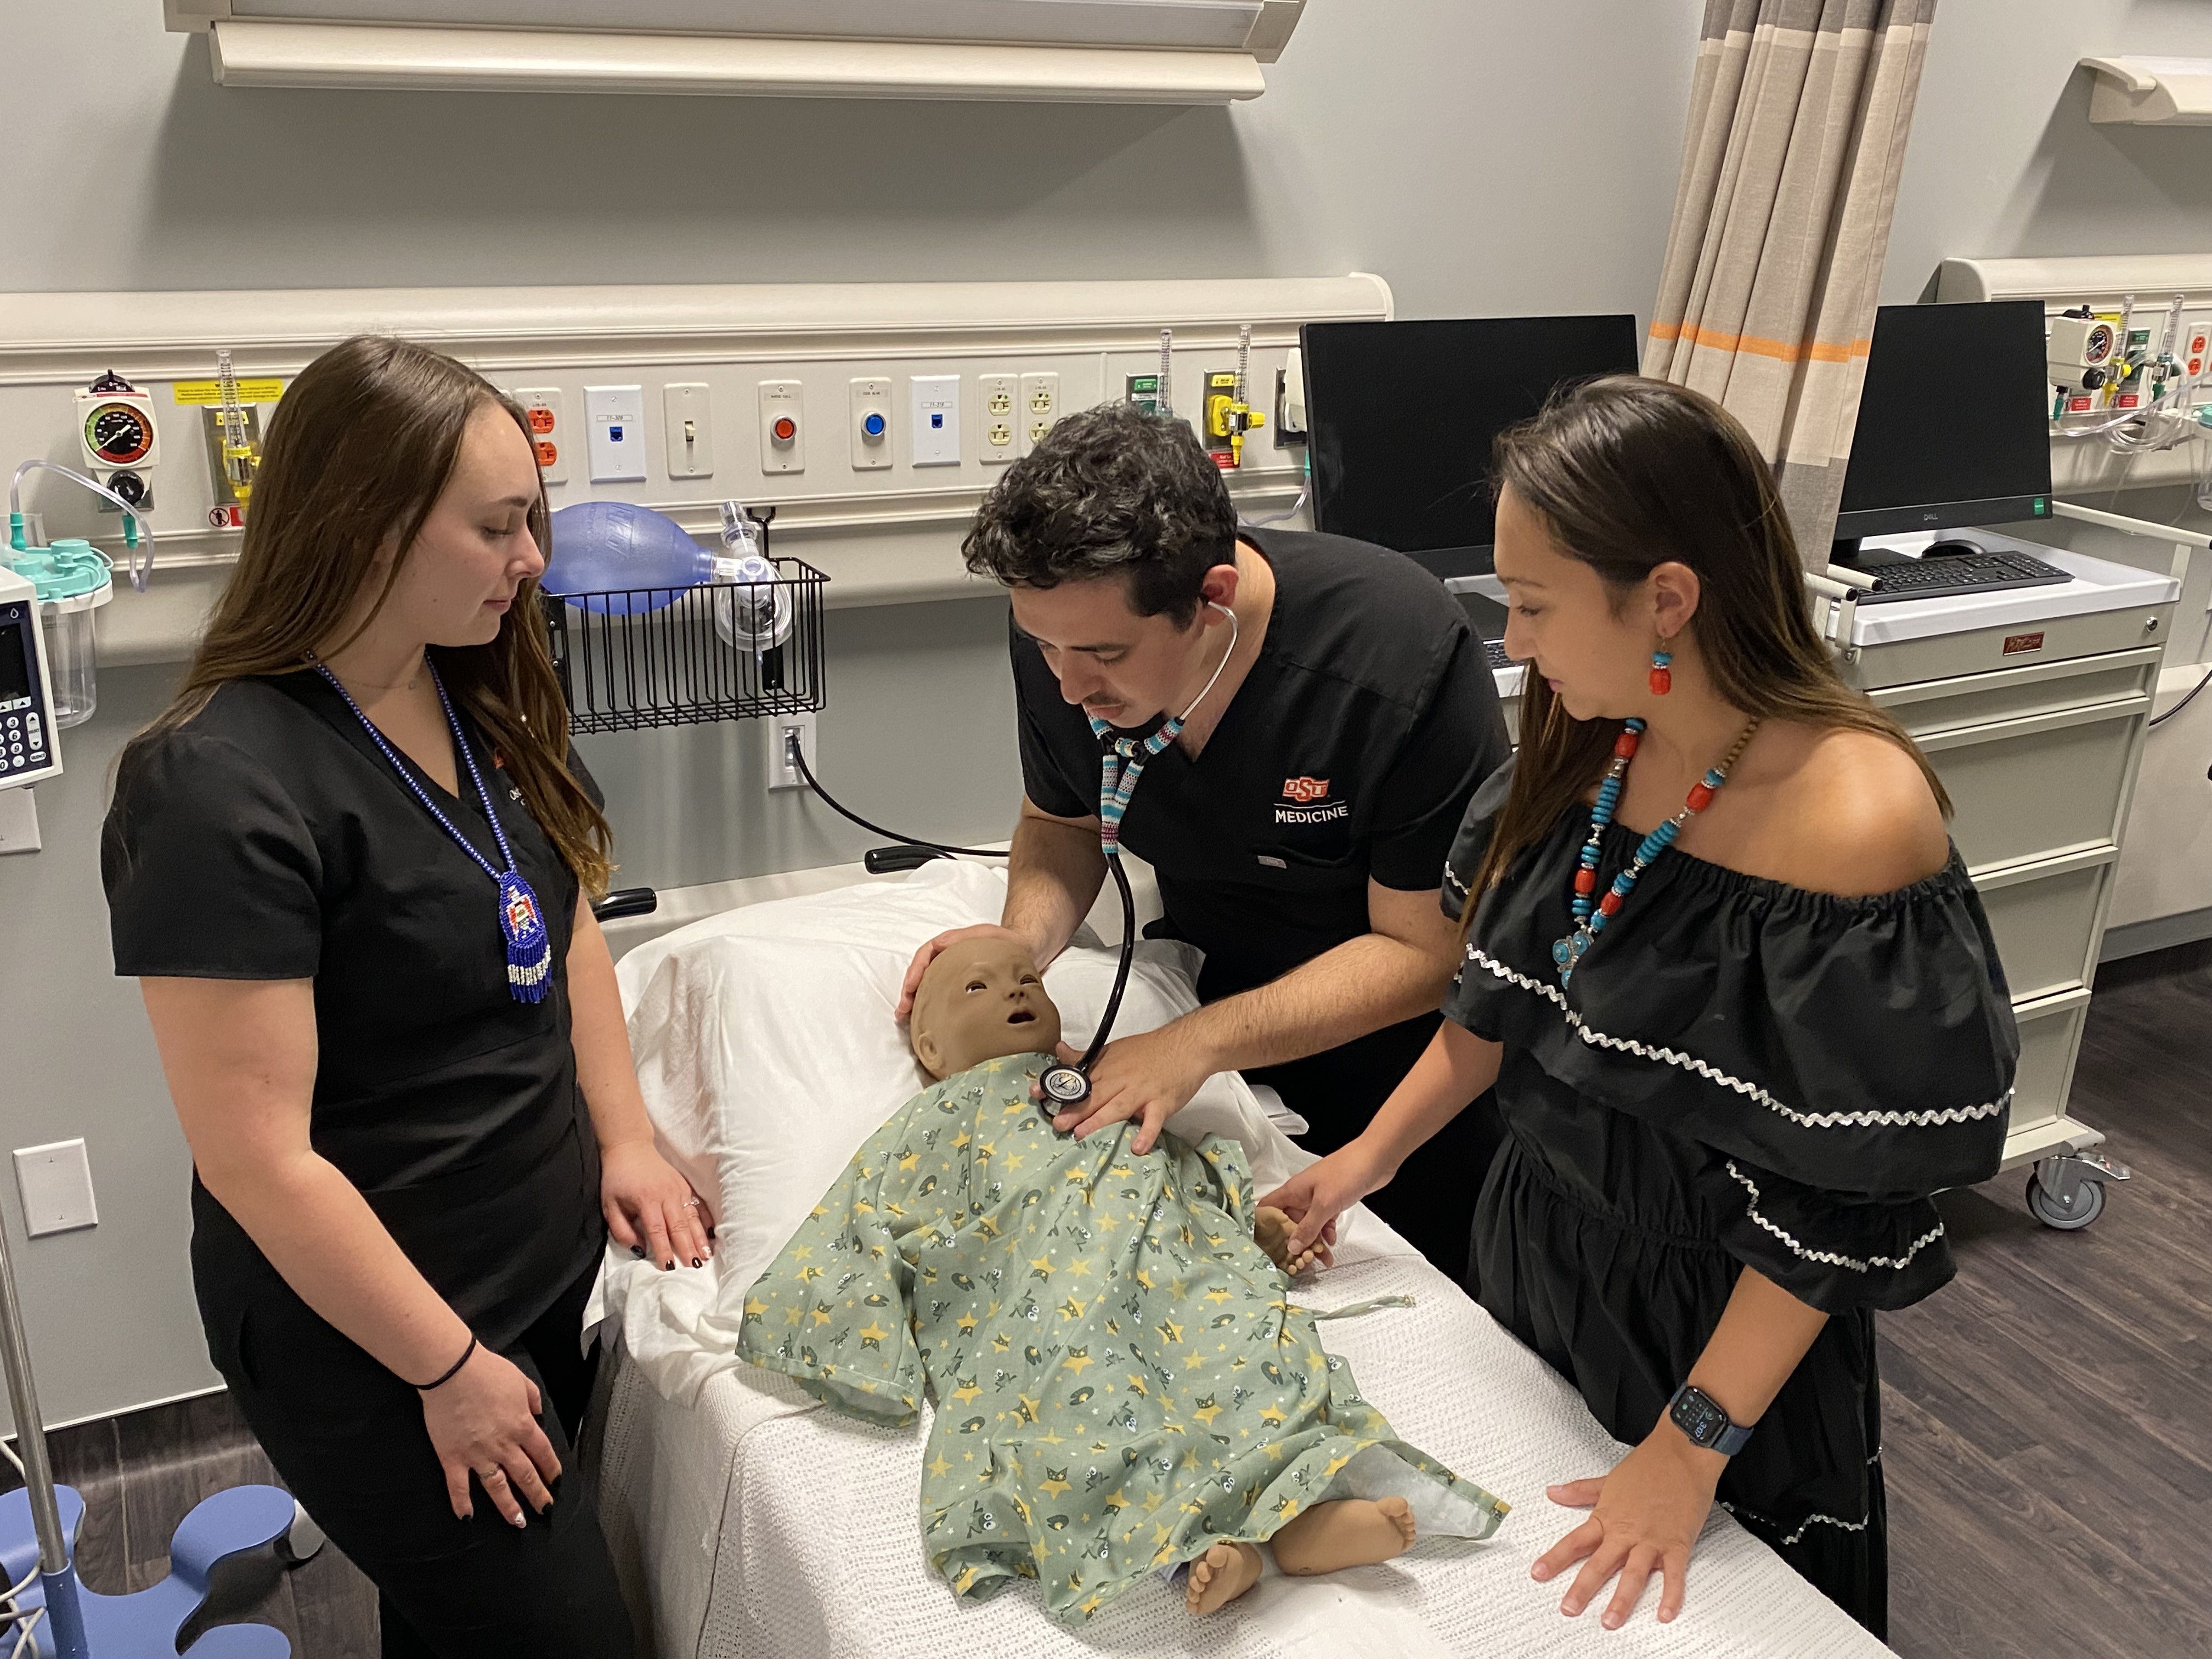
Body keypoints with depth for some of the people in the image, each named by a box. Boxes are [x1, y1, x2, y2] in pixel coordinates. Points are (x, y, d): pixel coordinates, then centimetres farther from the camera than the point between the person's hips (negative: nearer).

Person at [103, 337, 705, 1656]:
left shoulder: (482, 699, -1)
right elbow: (258, 1158, -24)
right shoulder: (223, 791, -26)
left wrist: (625, 1138, 5)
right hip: (372, 1341, -7)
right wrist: (450, 1370, -16)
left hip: (551, 1267, 7)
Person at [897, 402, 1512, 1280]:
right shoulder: (1065, 623, -18)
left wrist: (1198, 1044, -36)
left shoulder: (1406, 655, -34)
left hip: (1394, 1029, -3)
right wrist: (1021, 941, -21)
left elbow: (1425, 951, -27)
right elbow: (1061, 822, 1)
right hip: (1208, 975, 4)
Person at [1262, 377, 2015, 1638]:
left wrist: (1692, 1448, -19)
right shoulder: (1589, 751, -10)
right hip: (1536, 1248, 6)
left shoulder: (1857, 819, -30)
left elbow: (1843, 1202, -24)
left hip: (1717, 1308, -6)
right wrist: (1371, 1158, 4)